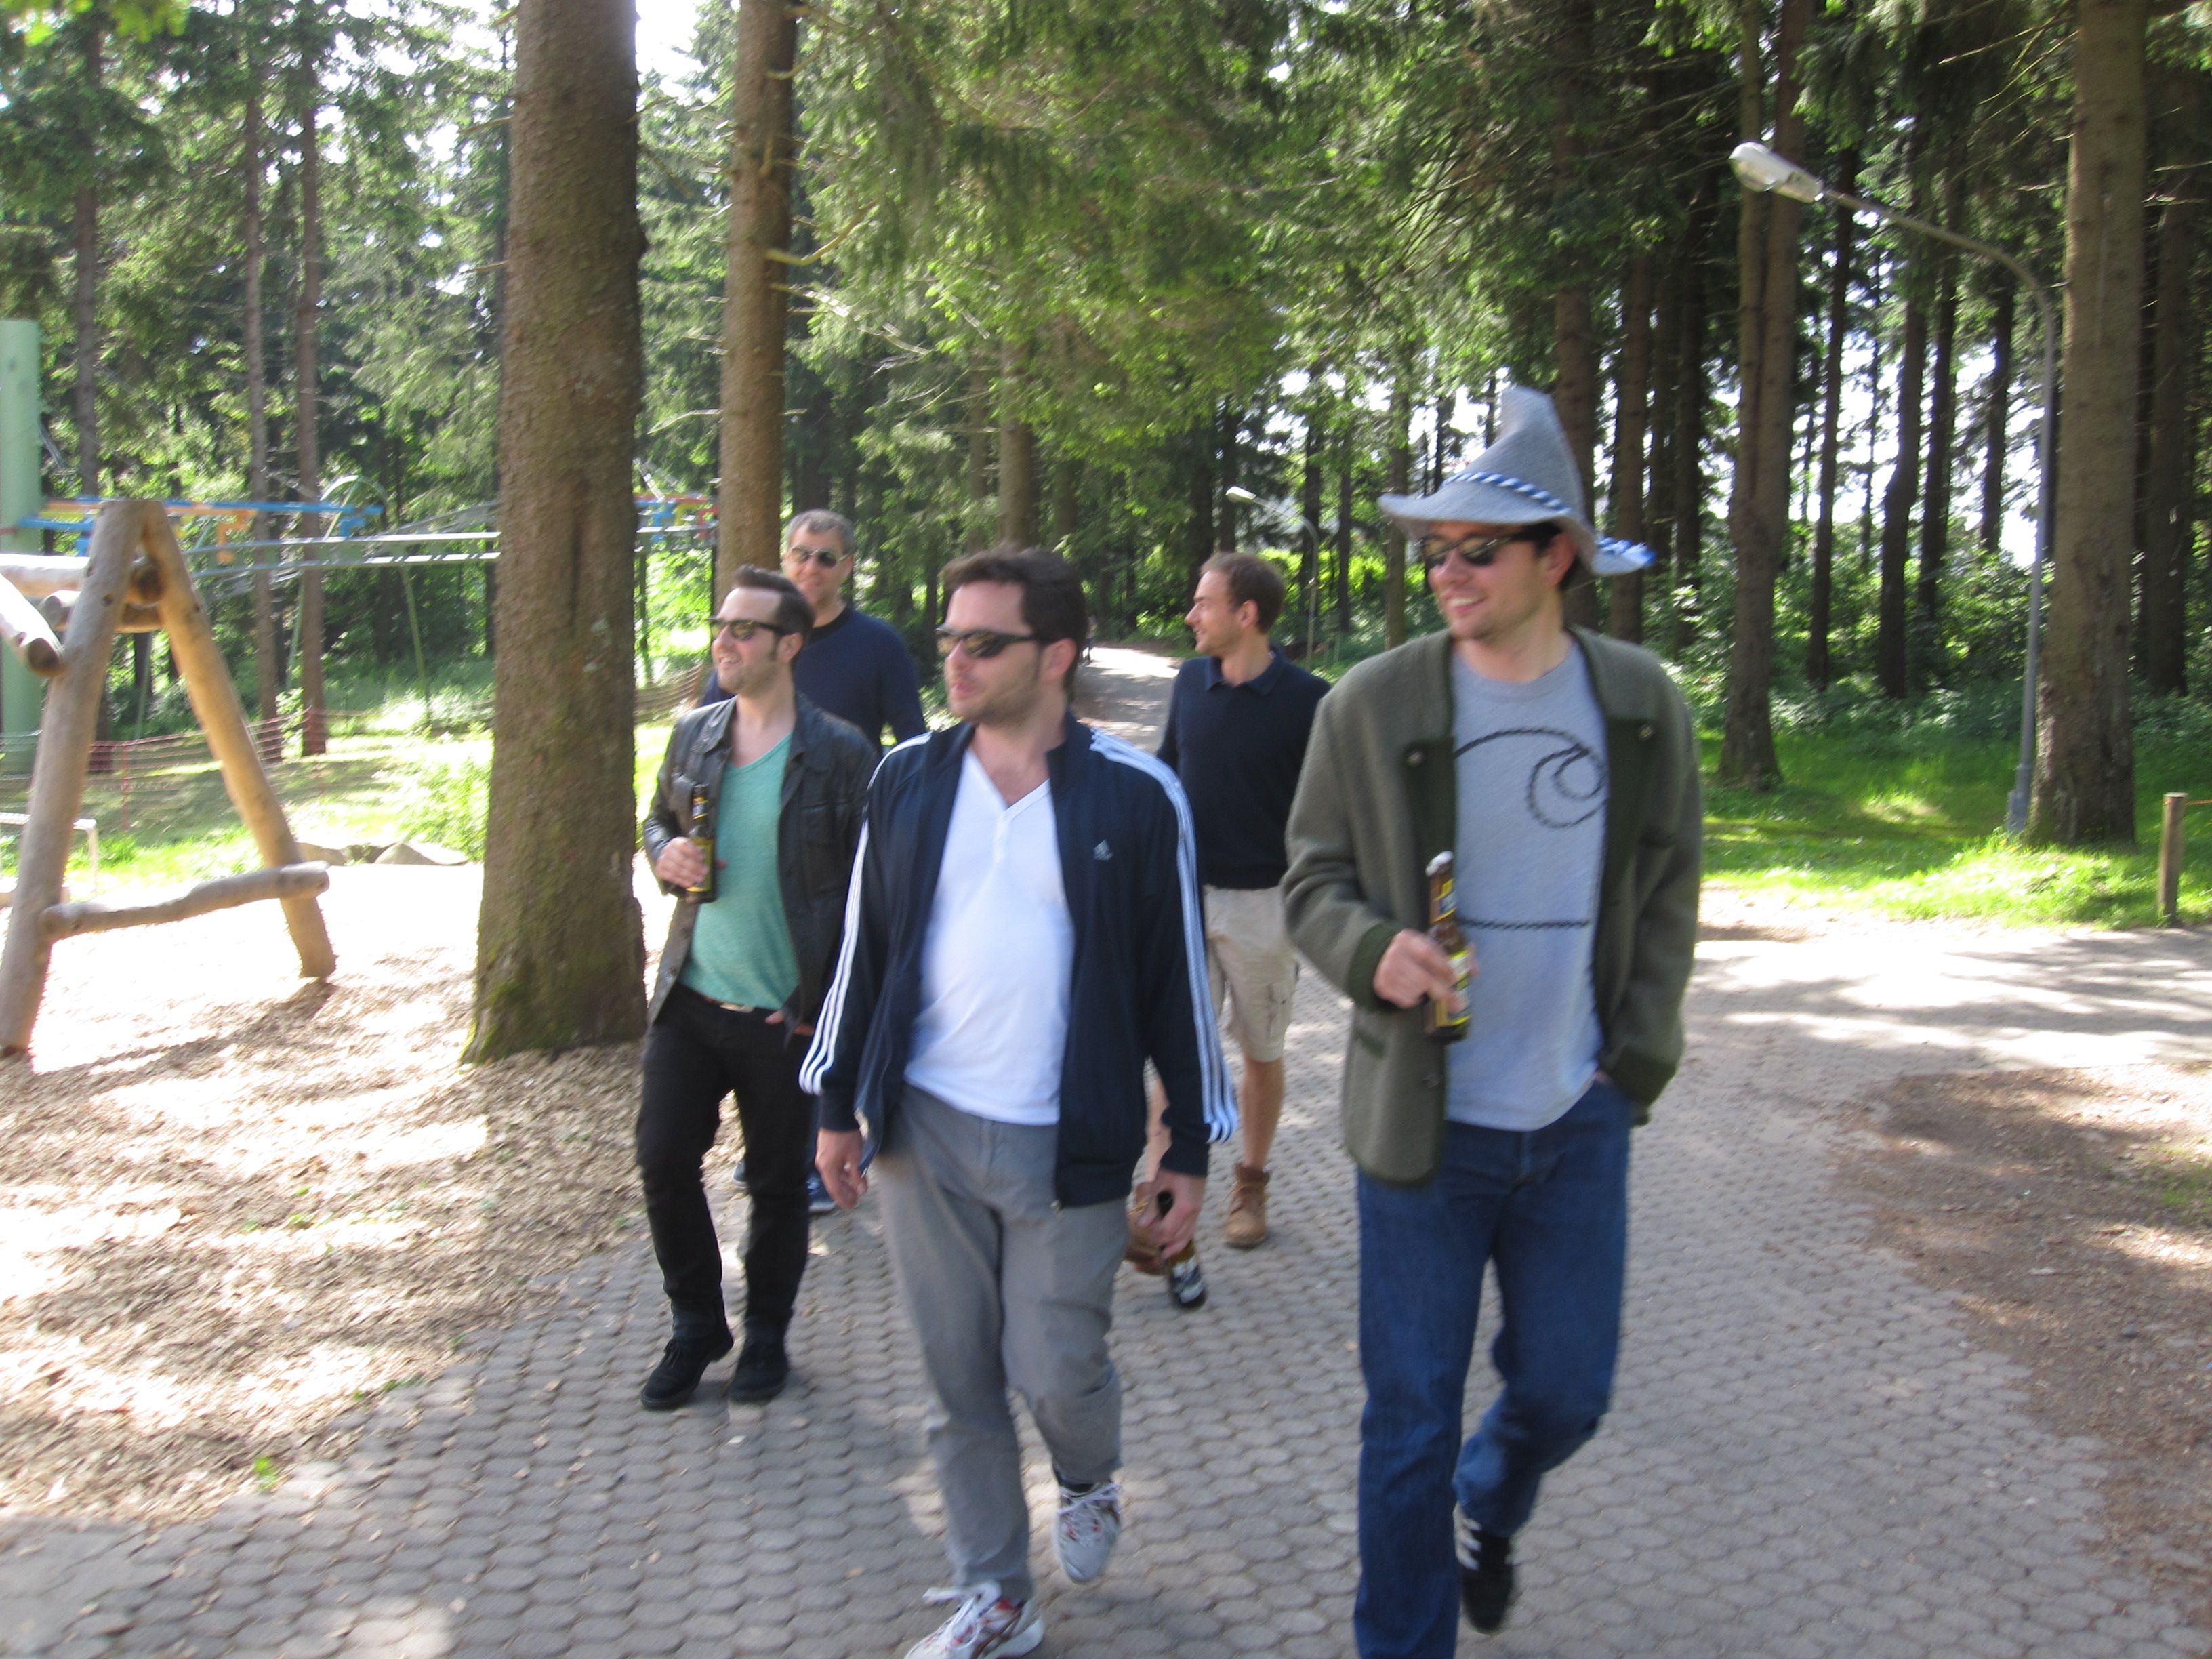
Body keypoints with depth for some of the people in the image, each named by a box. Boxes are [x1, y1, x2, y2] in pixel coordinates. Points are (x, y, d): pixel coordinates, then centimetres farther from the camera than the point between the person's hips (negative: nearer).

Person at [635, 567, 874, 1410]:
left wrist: (833, 1001, -12)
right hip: (690, 998, 4)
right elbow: (659, 817, 21)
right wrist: (664, 854, -4)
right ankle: (696, 1326, 28)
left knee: (778, 1182, 10)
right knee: (663, 1161, 5)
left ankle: (766, 1335, 31)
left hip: (786, 1015, -4)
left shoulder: (839, 754, -10)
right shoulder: (693, 734, 5)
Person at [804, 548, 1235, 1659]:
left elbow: (1177, 976, -2)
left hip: (1065, 1145, -3)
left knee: (1057, 1374, 3)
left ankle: (1090, 1480, 39)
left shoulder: (1135, 795, -7)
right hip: (924, 1128, 3)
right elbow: (864, 947, 8)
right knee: (959, 1381, 11)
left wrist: (1191, 1147, -1)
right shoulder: (908, 778, 2)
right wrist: (839, 1105, 10)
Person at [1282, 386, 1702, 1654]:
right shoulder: (1371, 706, -7)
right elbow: (1314, 879, 0)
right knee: (1411, 1421, 7)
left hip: (1580, 1123, 2)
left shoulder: (1643, 706, -1)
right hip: (1424, 1121, -2)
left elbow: (1666, 893, 9)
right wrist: (1372, 951, -21)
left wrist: (1639, 1058, 1)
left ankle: (1488, 1511, 49)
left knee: (1567, 1393, 15)